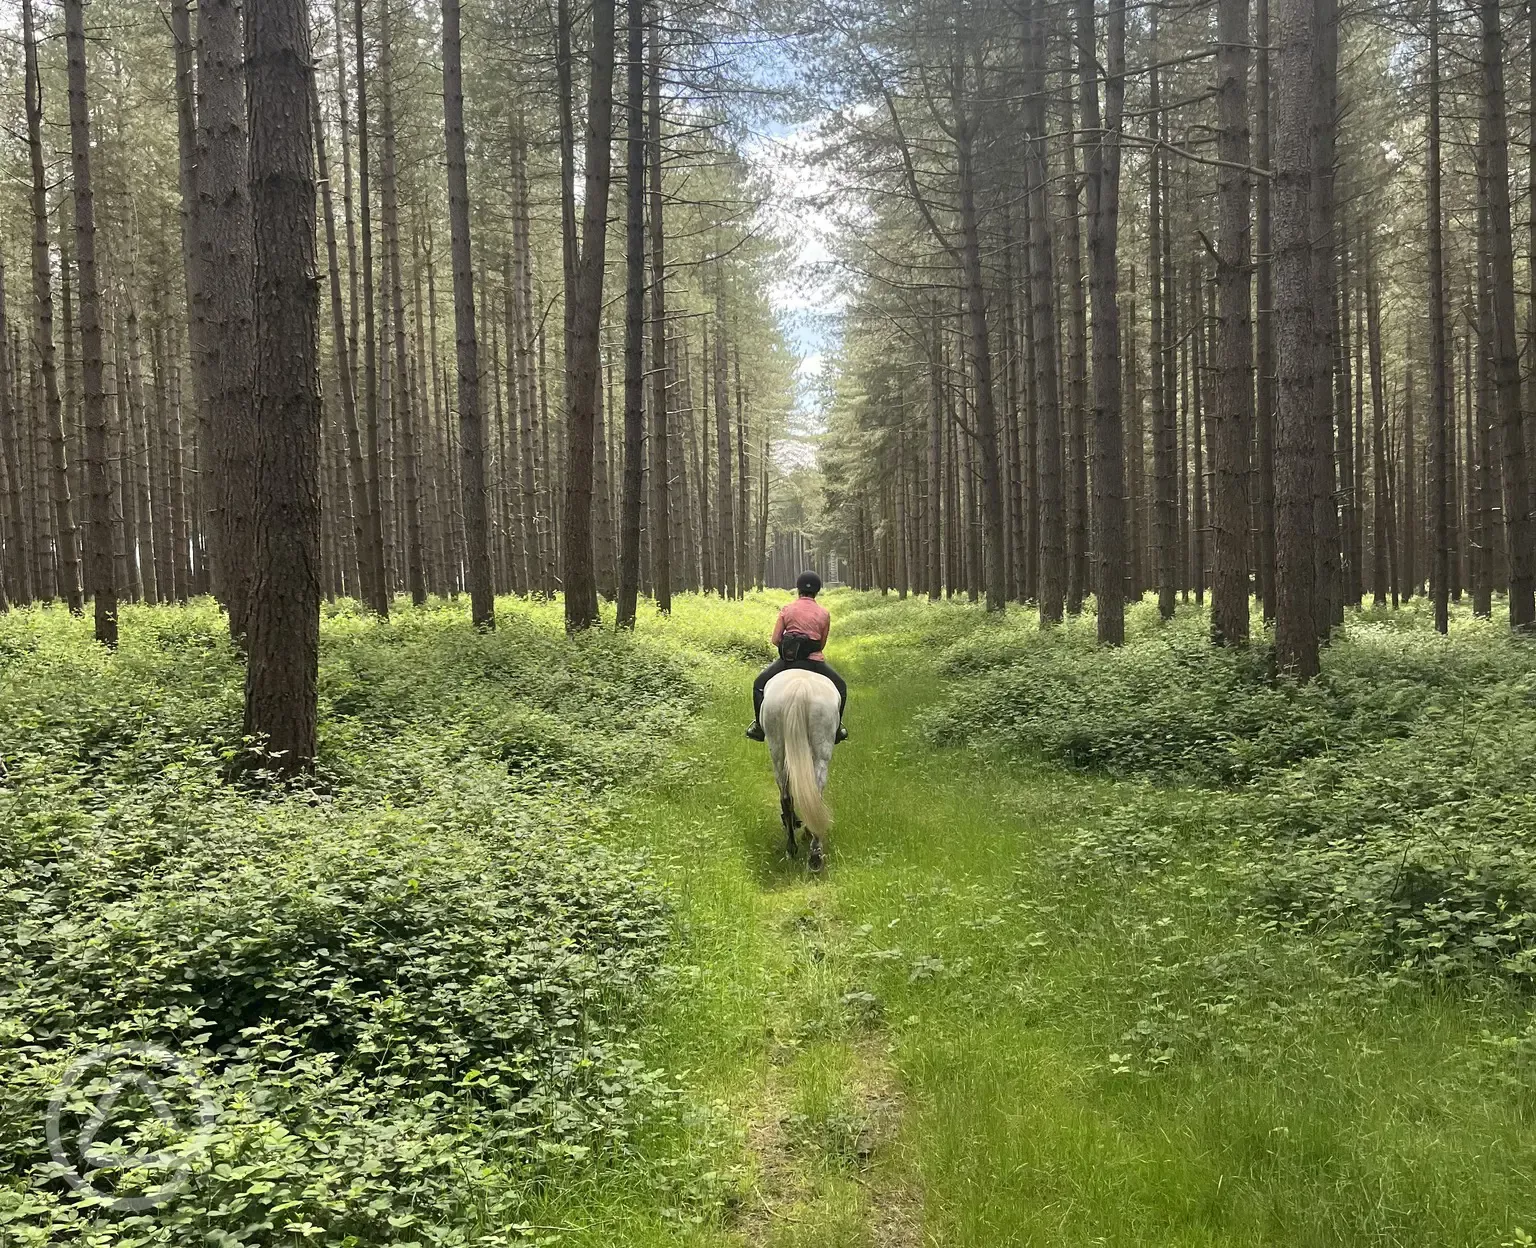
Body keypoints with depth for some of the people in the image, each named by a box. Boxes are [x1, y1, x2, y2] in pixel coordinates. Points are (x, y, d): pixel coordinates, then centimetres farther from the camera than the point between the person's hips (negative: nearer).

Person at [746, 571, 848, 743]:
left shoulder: (786, 609, 0)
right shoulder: (824, 614, 2)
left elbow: (775, 639, -2)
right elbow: (822, 644, 7)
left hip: (787, 660, 0)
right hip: (814, 662, 0)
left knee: (759, 684, 25)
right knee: (840, 687, 26)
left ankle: (759, 727, 24)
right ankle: (835, 728, 26)